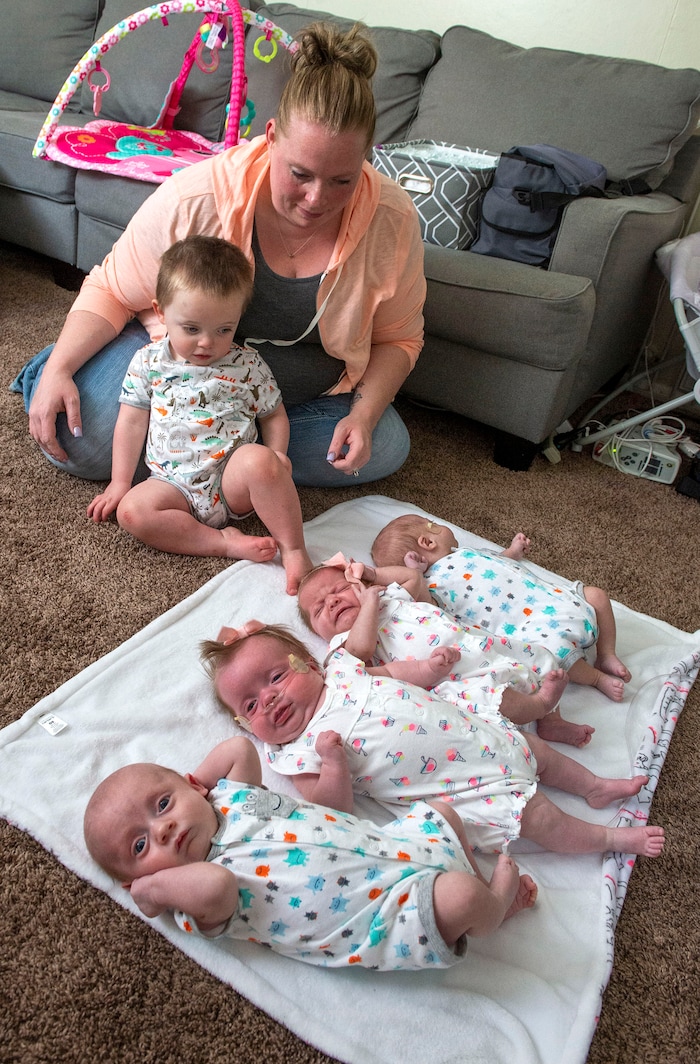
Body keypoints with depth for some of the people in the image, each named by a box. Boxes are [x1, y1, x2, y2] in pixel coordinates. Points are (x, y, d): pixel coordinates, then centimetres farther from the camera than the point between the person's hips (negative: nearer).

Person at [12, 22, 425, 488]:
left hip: (306, 392, 3)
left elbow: (397, 340, -6)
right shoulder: (195, 199, -25)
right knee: (76, 444, -21)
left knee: (385, 449, -18)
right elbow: (112, 291, -11)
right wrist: (60, 369, -23)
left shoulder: (394, 221, -19)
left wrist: (364, 415, -22)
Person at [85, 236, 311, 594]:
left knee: (259, 460, -34)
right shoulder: (148, 362, 4)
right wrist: (119, 482, 6)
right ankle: (225, 541, -23)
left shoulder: (247, 366, 2)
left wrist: (275, 463, -8)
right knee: (132, 510, -26)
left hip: (232, 483, -2)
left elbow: (273, 416, 10)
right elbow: (132, 421, 8)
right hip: (175, 486, 2)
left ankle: (294, 550, -24)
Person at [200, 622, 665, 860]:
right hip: (468, 791, -4)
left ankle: (598, 786, 41)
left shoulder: (341, 670, 0)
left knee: (537, 749, 15)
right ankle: (613, 838, 18)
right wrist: (333, 763, -33)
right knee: (538, 818, -5)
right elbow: (335, 811, -17)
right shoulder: (296, 755, -10)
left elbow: (392, 672, 15)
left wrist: (427, 666, -1)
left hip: (481, 732, 5)